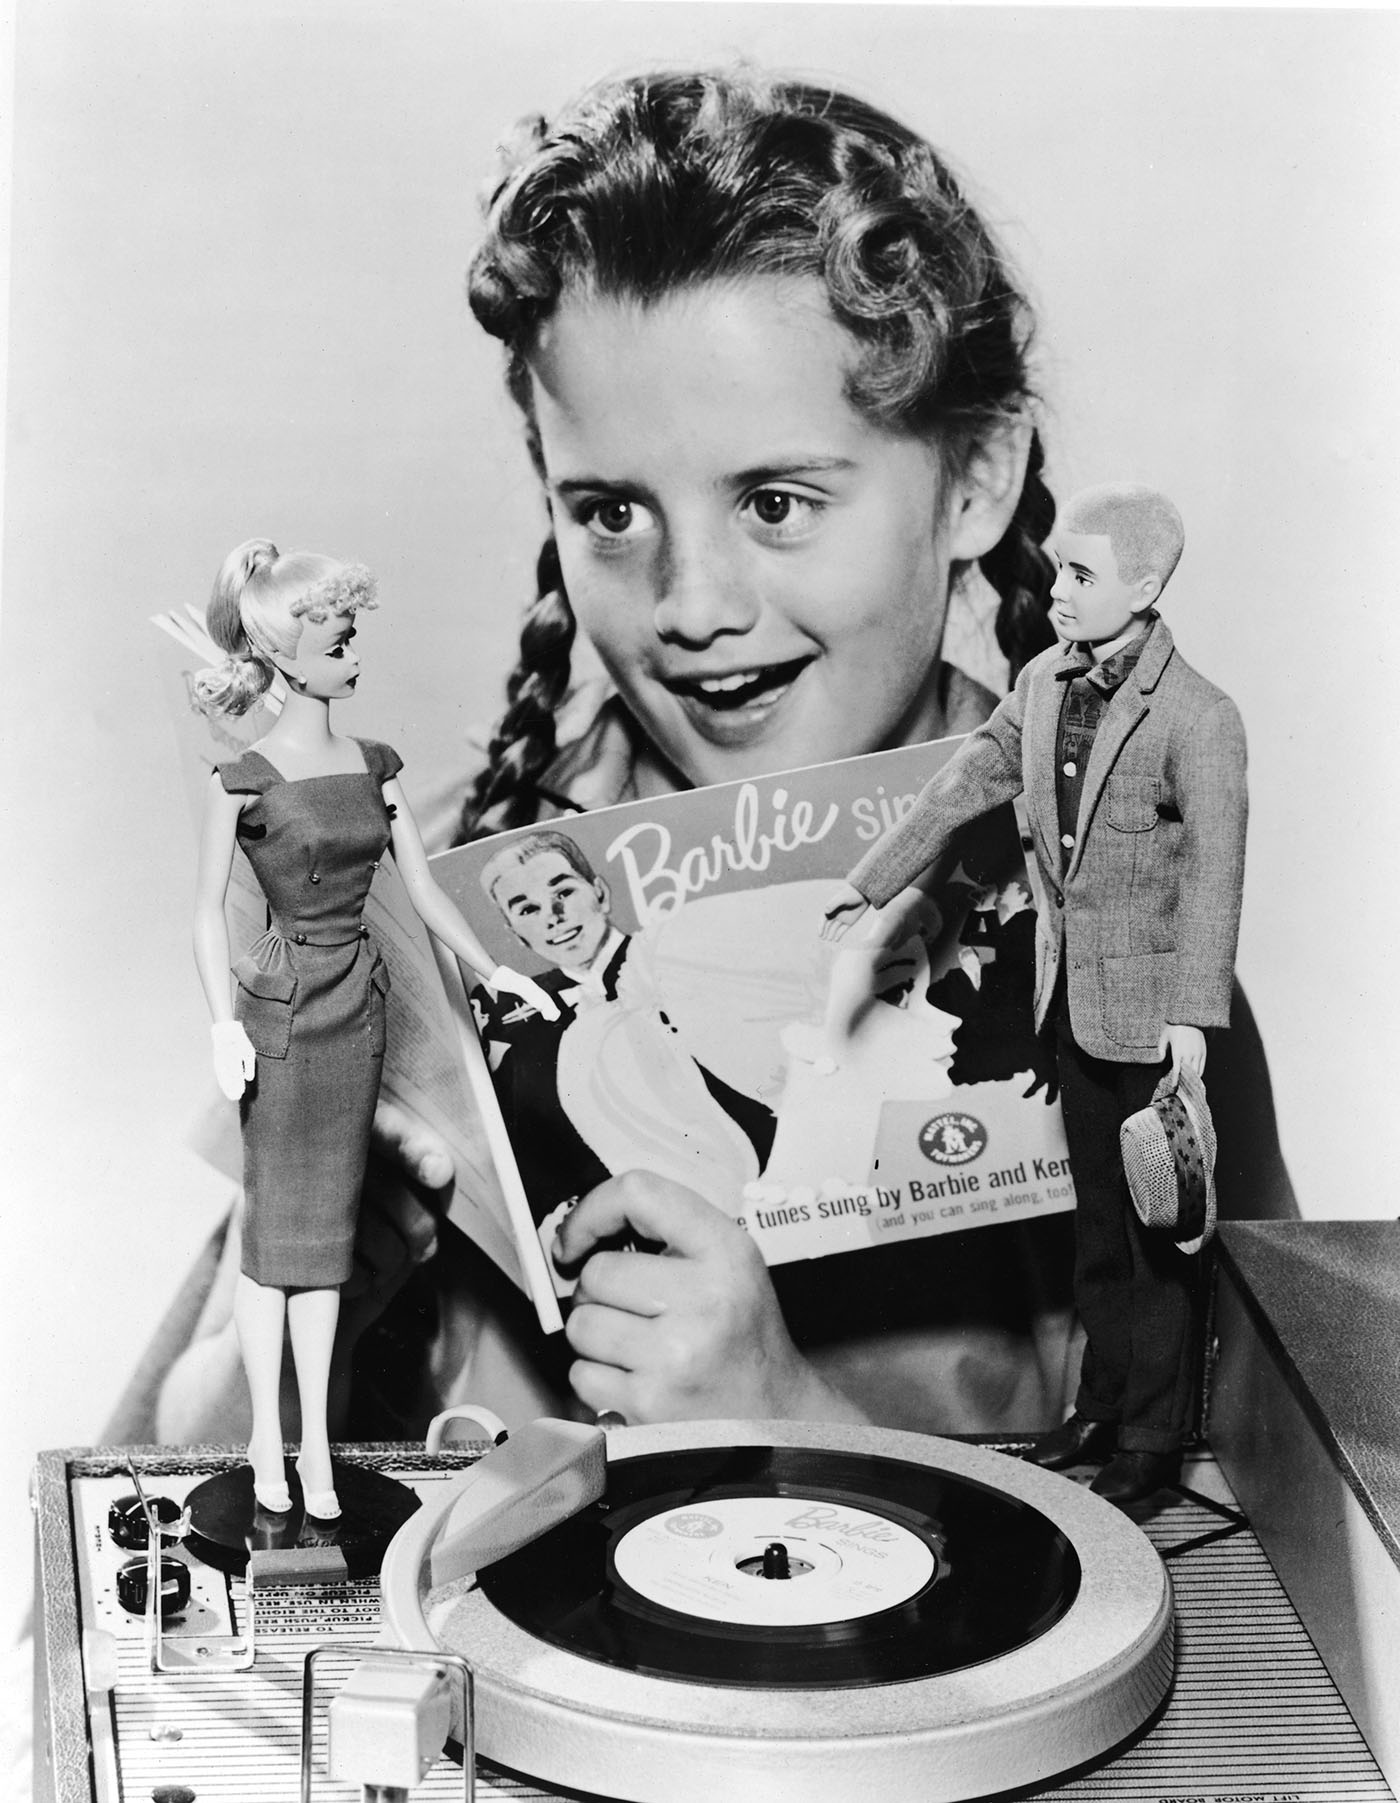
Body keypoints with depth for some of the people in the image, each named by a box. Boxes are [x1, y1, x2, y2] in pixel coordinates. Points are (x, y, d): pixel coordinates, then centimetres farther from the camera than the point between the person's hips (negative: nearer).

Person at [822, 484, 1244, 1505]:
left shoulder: (1199, 717, -19)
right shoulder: (1045, 684, 3)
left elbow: (1214, 871, -22)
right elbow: (967, 786, 14)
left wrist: (1194, 1016, -27)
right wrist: (870, 885, 18)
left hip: (1150, 1007, -7)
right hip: (1075, 998, 7)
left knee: (1161, 1227, 4)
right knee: (1099, 1218, 19)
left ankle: (1154, 1439, 18)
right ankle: (1102, 1407, 33)